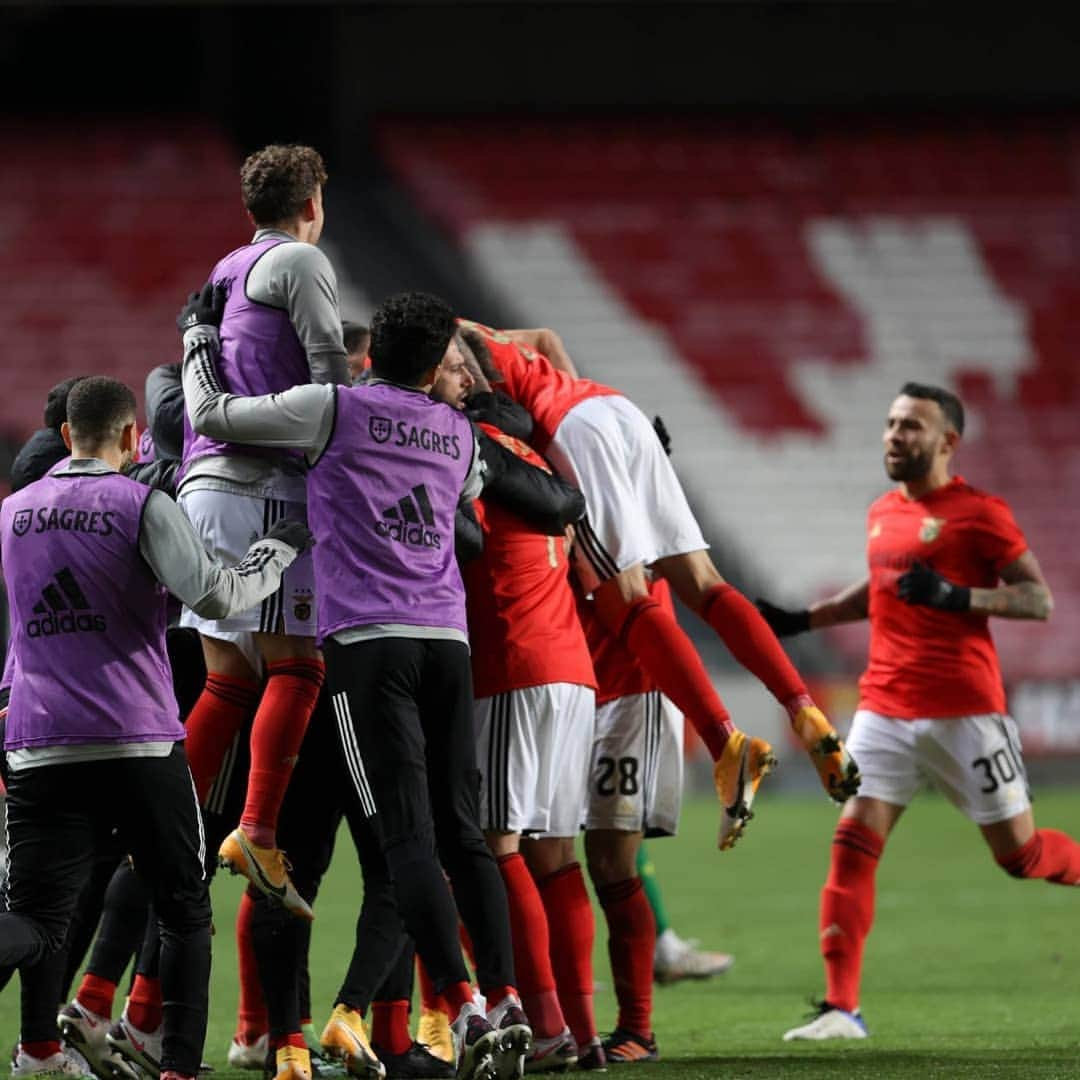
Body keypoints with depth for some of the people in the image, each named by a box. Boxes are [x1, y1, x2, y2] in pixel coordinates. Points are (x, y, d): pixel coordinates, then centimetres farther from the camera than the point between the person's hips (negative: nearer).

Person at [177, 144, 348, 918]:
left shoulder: (226, 272, 23)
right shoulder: (299, 260, -2)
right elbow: (329, 366, -10)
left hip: (203, 479, 8)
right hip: (260, 484, -8)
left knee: (230, 680, 11)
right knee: (296, 665, -9)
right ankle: (257, 833, -22)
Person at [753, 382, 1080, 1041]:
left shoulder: (980, 513, -6)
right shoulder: (883, 514, 13)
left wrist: (957, 596, -23)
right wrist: (803, 620, 24)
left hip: (964, 713, -5)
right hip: (885, 709, 5)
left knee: (1019, 853, 0)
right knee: (853, 842, -9)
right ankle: (842, 1007, -11)